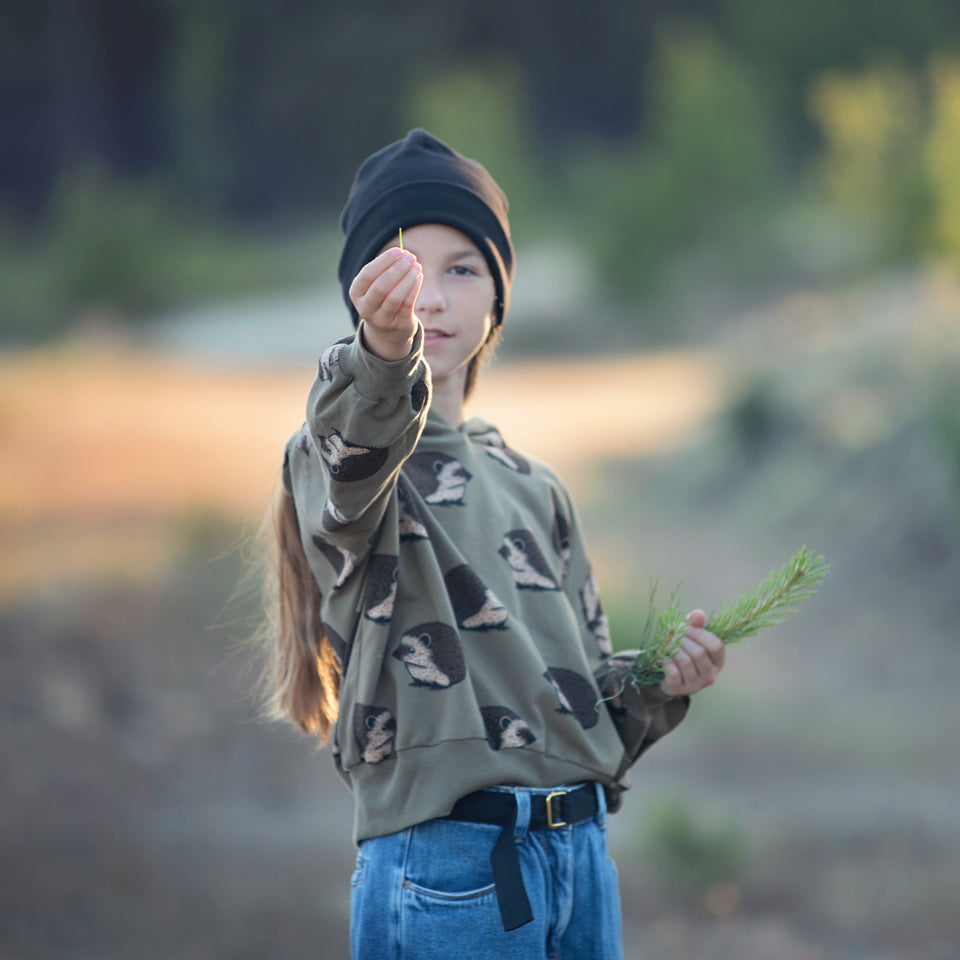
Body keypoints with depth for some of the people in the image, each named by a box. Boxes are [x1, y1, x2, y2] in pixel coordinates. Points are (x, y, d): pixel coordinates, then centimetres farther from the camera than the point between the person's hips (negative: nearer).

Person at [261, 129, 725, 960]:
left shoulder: (534, 487, 18)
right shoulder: (335, 454, -2)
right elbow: (356, 462, -28)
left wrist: (656, 686, 1)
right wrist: (384, 353, -48)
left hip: (581, 856, 6)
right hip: (447, 861, -6)